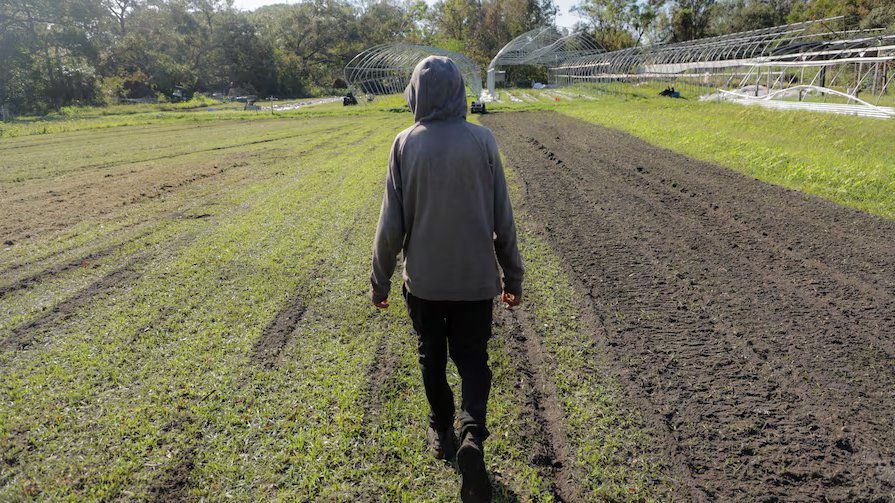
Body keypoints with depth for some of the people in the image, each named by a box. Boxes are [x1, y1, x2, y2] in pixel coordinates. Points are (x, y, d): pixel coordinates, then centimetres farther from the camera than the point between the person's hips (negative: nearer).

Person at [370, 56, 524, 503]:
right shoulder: (482, 140, -7)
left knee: (431, 357, 20)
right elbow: (502, 219, -3)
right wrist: (513, 275, 8)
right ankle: (473, 434, -5)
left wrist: (380, 280, 6)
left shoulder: (406, 144, -9)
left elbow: (391, 223, -6)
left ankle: (442, 432, 34)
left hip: (423, 279, 0)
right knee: (472, 358, 14)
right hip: (475, 277, 0)